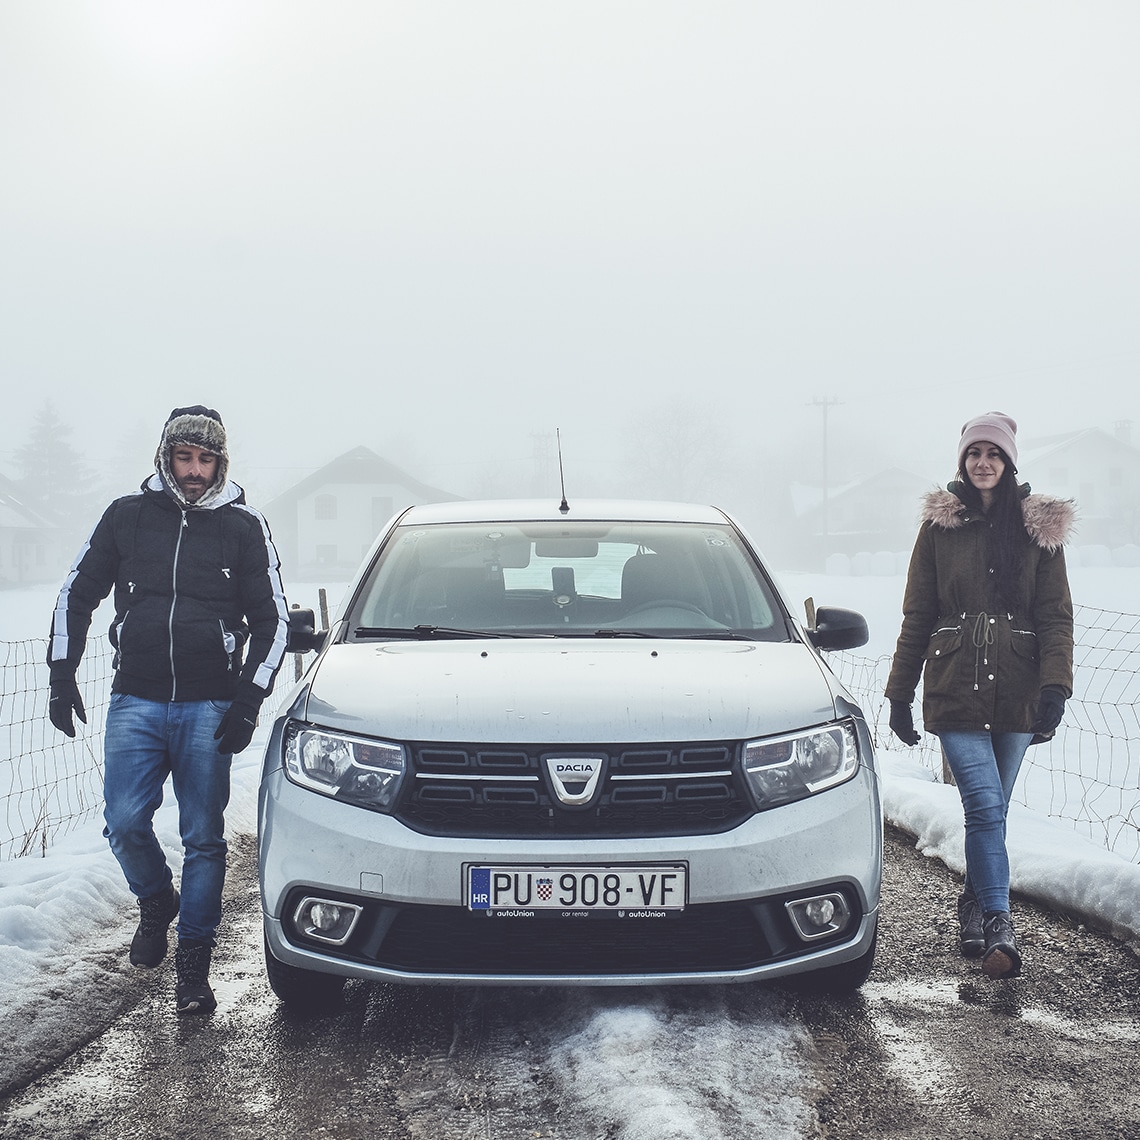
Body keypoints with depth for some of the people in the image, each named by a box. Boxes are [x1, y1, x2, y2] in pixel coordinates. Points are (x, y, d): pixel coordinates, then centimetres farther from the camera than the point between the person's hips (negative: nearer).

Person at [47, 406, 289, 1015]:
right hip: (135, 701, 1)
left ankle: (193, 962, 12)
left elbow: (272, 619, 6)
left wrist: (248, 700, -3)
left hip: (208, 707, -1)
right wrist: (62, 676, 7)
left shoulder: (244, 526, 4)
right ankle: (157, 902, 23)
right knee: (125, 823, -8)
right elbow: (77, 594, 14)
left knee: (202, 838, 1)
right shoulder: (126, 515, 7)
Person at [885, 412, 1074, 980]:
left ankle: (973, 904, 29)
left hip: (1016, 691, 2)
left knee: (991, 811, 9)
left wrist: (1055, 686, -9)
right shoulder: (939, 525, 5)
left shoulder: (1040, 526, 7)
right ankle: (997, 925, -14)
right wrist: (899, 693, 7)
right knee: (985, 807, -14)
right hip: (955, 688, -1)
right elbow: (916, 615, 8)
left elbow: (1056, 613, 4)